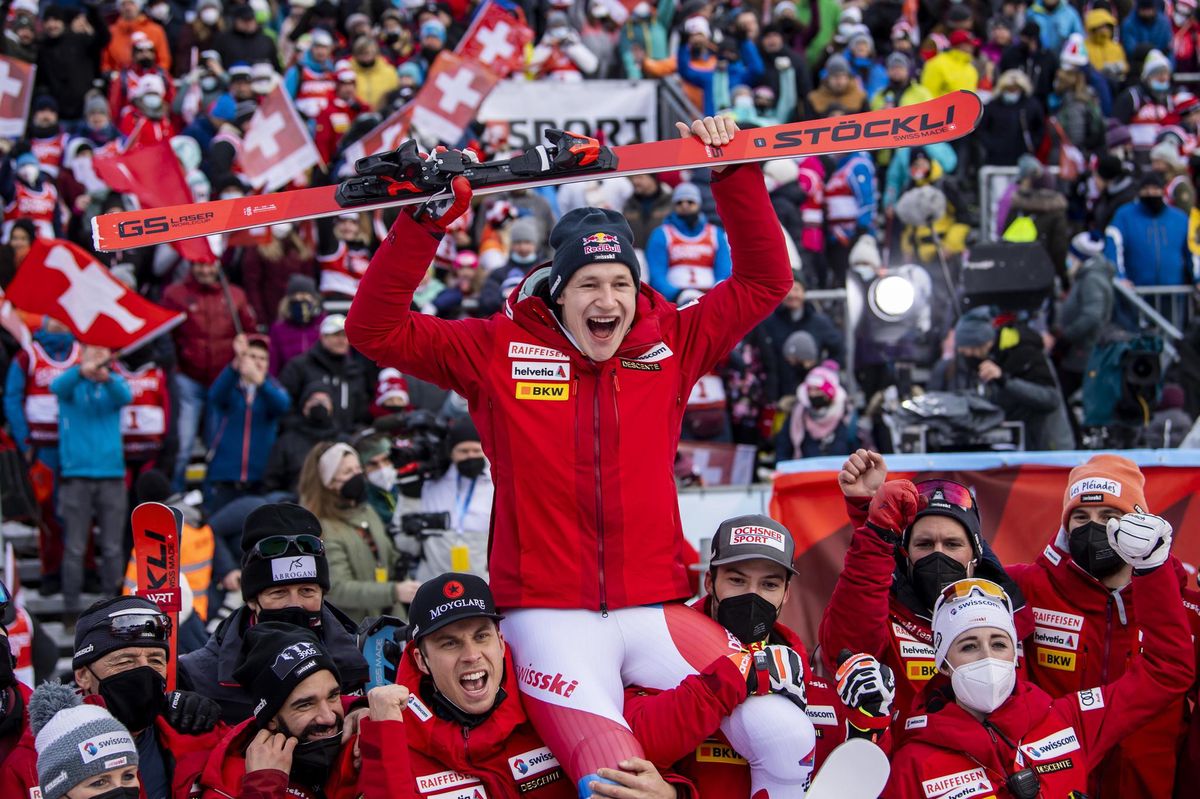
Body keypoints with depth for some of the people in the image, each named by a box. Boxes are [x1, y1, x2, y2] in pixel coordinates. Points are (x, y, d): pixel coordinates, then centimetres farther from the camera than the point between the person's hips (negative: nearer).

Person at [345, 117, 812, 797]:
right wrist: (425, 223, -11)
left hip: (657, 609, 3)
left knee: (788, 740, -16)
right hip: (551, 617, -3)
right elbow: (375, 330, -1)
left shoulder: (672, 344, 9)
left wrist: (735, 173, 3)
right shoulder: (499, 351, 3)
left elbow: (765, 280, 12)